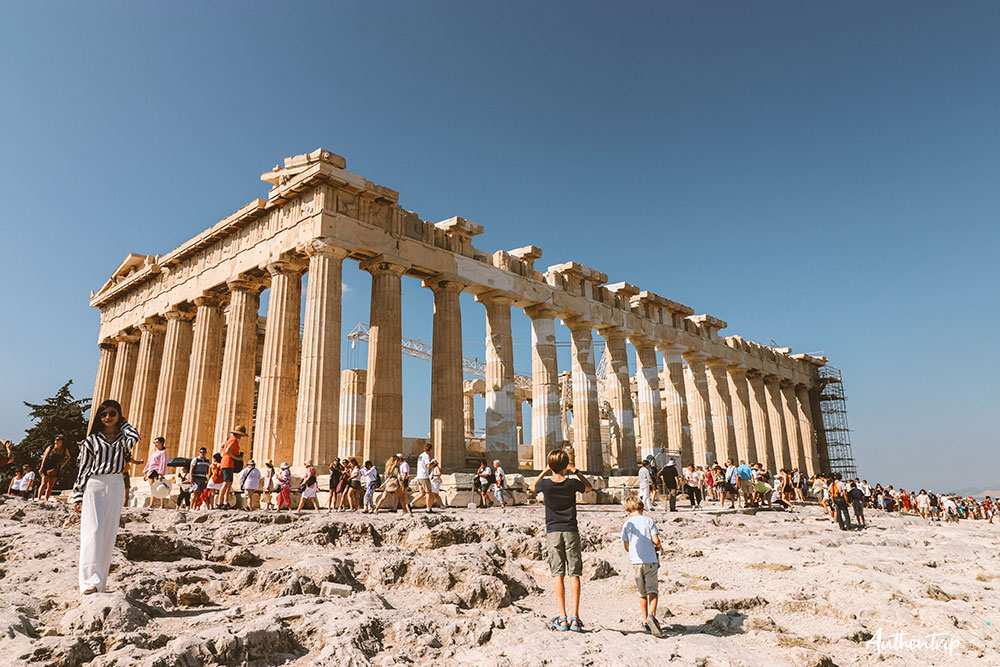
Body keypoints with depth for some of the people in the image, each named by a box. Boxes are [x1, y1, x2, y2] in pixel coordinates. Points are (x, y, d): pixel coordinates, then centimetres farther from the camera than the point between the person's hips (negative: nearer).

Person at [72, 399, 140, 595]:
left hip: (116, 487, 2)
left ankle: (100, 583, 9)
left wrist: (124, 424, 4)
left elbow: (135, 438, -16)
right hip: (94, 486, -2)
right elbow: (83, 468, 7)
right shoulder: (92, 439, 8)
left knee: (109, 534, 2)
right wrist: (78, 496, 1)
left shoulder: (123, 438, 10)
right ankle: (90, 581, -19)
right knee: (93, 530, -14)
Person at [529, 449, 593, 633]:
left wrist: (545, 471, 14)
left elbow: (532, 487, 18)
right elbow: (589, 487, 17)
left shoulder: (545, 484, -7)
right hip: (571, 532, 0)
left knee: (558, 575, 3)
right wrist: (575, 471, 15)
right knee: (574, 575, 3)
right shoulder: (572, 483, -6)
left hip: (553, 532, 0)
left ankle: (562, 618, 1)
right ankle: (575, 618, 1)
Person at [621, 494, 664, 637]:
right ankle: (652, 615, -22)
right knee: (653, 589, 0)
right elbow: (655, 540, -7)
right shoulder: (649, 521, 0)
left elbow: (627, 547, 4)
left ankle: (645, 620, 21)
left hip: (635, 561, 2)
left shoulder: (626, 524, 3)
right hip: (651, 561, -2)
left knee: (642, 592, 15)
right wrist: (658, 547, 15)